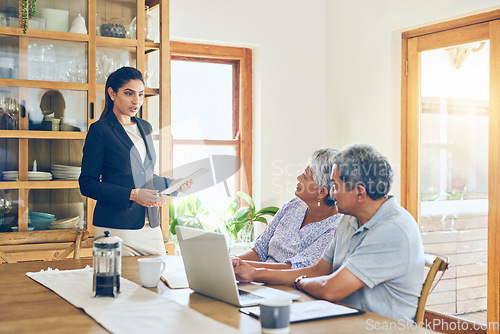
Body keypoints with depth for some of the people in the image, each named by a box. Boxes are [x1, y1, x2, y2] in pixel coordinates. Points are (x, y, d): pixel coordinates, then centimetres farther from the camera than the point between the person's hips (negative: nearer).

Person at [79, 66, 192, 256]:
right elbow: (87, 184, -9)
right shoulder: (100, 130, -6)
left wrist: (171, 184, 6)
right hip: (115, 228, -6)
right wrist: (132, 195, -17)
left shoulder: (145, 128, 14)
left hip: (151, 226, 6)